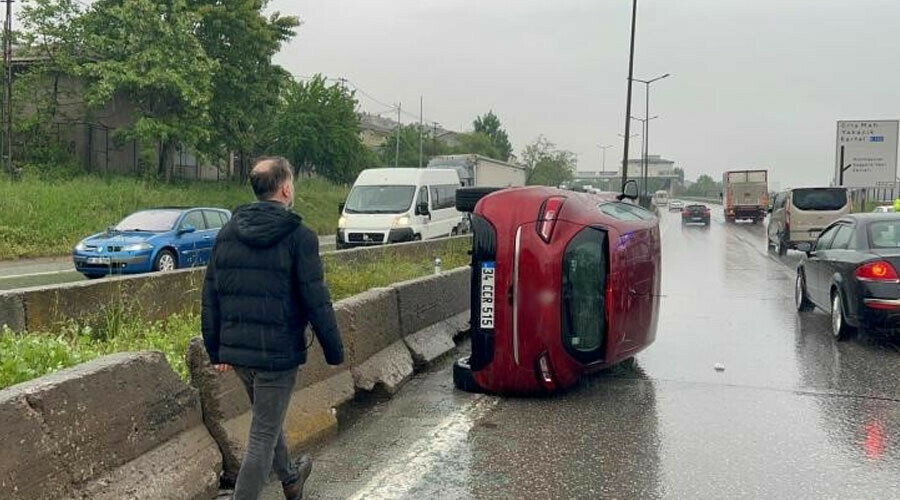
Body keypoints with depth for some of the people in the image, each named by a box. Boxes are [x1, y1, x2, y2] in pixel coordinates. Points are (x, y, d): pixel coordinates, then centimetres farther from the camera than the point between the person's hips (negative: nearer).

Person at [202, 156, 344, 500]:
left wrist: (216, 351, 14)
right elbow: (317, 302, -15)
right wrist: (335, 353, -5)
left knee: (268, 418, 27)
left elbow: (210, 298, 7)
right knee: (263, 435, 3)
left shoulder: (227, 233, 5)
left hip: (236, 351, 7)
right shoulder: (299, 236, -14)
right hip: (278, 353, -7)